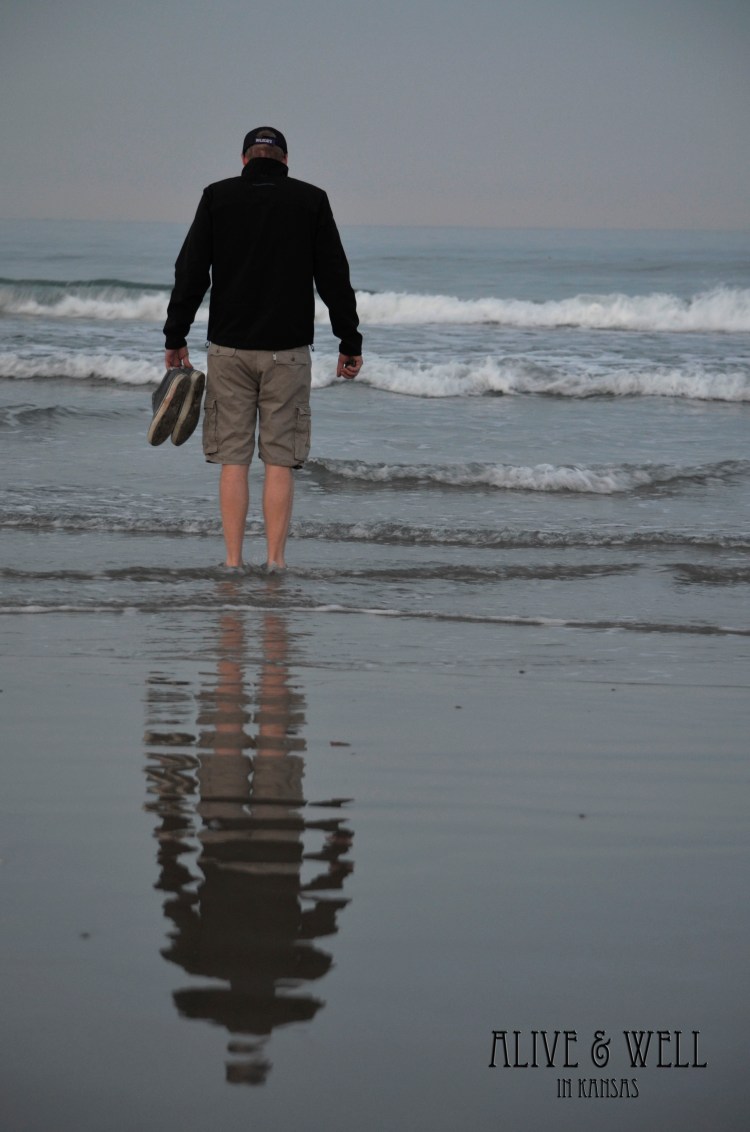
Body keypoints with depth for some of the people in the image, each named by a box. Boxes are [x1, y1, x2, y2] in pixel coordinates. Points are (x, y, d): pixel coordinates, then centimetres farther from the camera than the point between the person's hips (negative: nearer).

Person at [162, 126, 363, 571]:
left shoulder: (217, 197, 2)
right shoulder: (311, 200, 1)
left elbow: (190, 272, 1)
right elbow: (334, 278, 1)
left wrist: (176, 338, 6)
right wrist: (350, 342, 7)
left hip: (229, 349, 1)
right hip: (288, 350, -1)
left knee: (233, 458, 5)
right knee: (280, 460, 3)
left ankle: (233, 561, 3)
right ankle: (275, 560, 1)